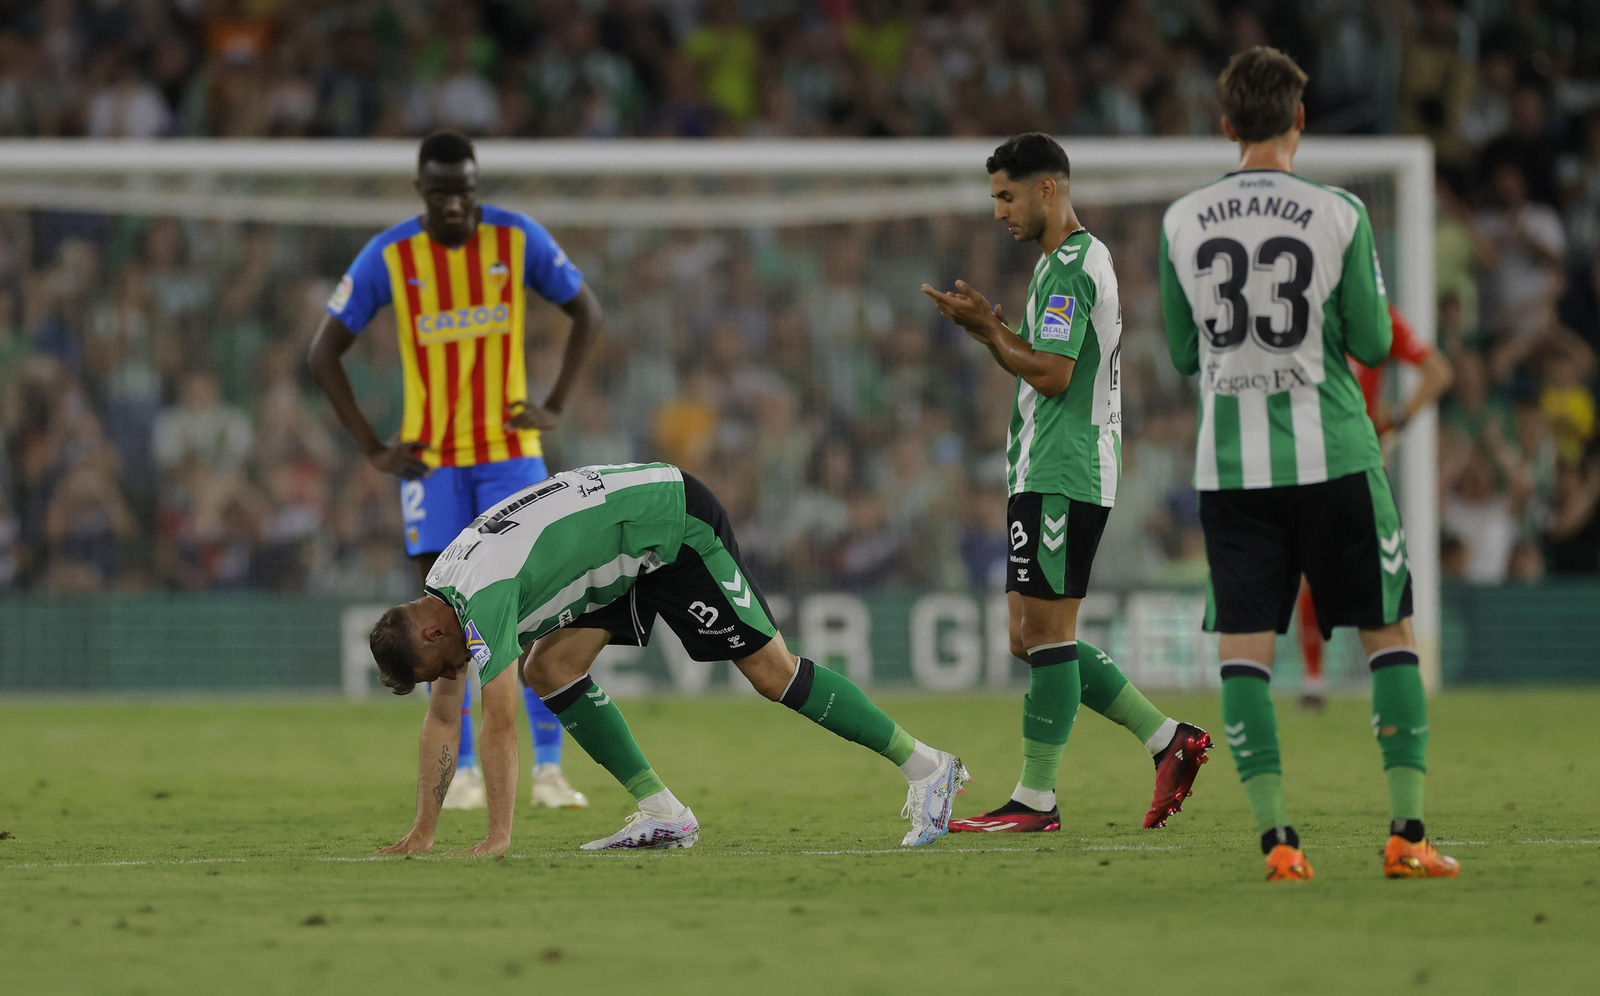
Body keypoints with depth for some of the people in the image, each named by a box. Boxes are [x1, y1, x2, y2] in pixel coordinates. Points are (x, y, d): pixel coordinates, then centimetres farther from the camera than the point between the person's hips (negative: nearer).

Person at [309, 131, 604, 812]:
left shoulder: (518, 239, -5)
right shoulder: (388, 257, -7)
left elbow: (587, 313, 8)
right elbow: (324, 352, -1)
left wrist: (555, 405, -2)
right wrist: (372, 448, -6)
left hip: (510, 450, 0)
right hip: (432, 460, 0)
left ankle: (548, 768, -5)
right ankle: (463, 770, 5)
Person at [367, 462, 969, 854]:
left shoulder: (481, 598, -28)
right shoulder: (439, 595, 0)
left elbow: (499, 723, -32)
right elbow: (441, 719, 7)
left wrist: (497, 837, -31)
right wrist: (422, 832, 3)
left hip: (675, 521, -9)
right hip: (631, 549, 9)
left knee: (772, 668, -11)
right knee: (550, 667, -3)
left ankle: (925, 768, -2)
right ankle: (664, 817, -2)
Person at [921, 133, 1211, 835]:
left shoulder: (1070, 265, -12)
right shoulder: (1075, 260, 21)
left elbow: (1051, 375, -20)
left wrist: (987, 329, -8)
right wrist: (991, 327, 11)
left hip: (1059, 478, -11)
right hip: (1045, 475, 11)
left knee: (1045, 633, -8)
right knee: (1032, 638, 10)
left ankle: (1036, 797, -6)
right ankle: (1167, 741, 11)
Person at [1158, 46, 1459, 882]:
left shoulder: (1182, 223, 1)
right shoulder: (1337, 215, -6)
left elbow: (1182, 354, 10)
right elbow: (1373, 345, 0)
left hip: (1230, 463, 2)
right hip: (1332, 455, -2)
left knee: (1243, 649, 3)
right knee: (1389, 633, 8)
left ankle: (1276, 838, -8)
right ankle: (1406, 831, 3)